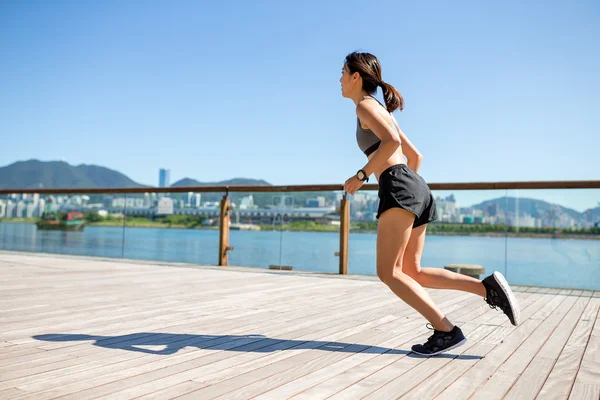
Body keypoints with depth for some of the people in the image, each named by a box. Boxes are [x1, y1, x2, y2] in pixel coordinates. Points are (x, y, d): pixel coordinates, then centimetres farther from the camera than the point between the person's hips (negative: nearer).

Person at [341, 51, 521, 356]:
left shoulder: (365, 106, 0)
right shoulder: (384, 112, 28)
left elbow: (392, 141, -18)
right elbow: (415, 155, 29)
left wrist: (361, 175, -11)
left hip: (398, 187, -9)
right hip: (416, 188, 9)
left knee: (388, 273, -7)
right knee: (412, 273, 8)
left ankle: (446, 331, -10)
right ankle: (487, 287, -2)